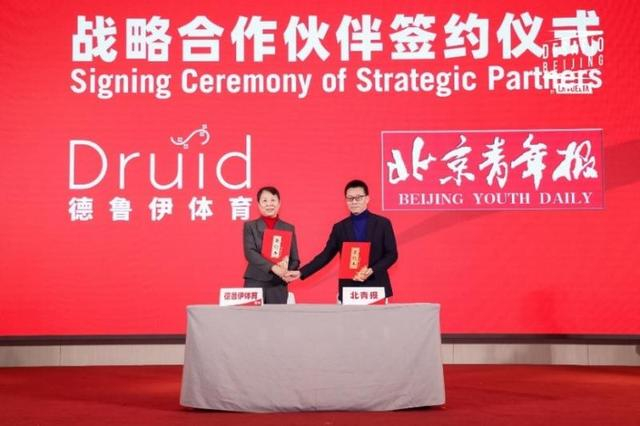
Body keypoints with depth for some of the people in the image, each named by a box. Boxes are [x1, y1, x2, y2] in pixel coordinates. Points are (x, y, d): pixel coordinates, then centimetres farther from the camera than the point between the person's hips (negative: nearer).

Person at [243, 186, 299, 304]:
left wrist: (287, 272, -13)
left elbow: (295, 259, 10)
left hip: (278, 286, 2)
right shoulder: (250, 226, 6)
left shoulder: (289, 228, 12)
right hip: (255, 283, -2)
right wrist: (273, 267, -21)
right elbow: (250, 253, -8)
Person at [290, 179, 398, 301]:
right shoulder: (340, 227, 10)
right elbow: (326, 255, 9)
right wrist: (301, 272, -1)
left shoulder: (382, 223, 4)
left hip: (376, 287, -1)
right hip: (349, 289, 2)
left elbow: (392, 254, 1)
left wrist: (371, 271, -14)